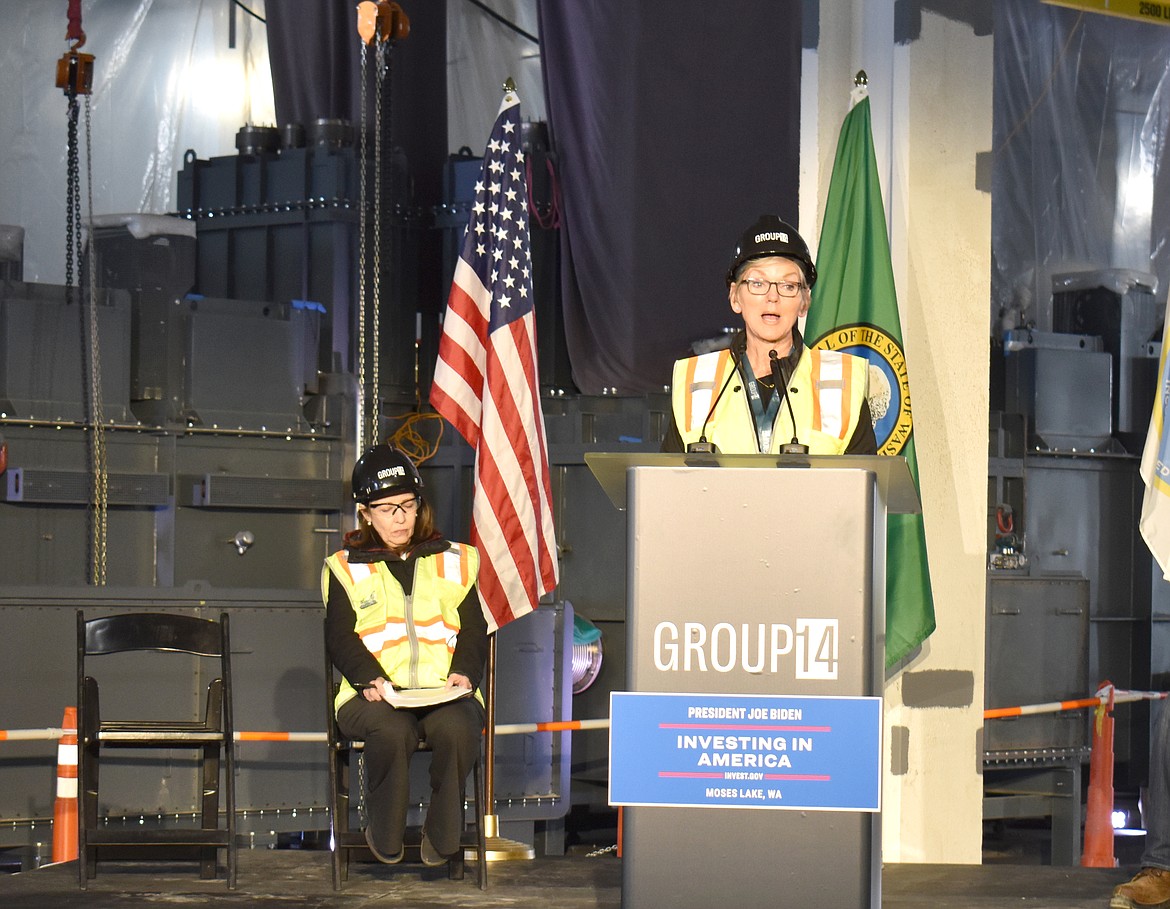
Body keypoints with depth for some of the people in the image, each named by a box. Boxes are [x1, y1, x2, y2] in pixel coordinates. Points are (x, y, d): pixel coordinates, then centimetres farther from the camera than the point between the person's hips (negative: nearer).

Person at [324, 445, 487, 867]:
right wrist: (369, 678, -15)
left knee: (457, 727, -36)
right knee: (392, 731, -37)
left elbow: (473, 629, 14)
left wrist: (464, 672, -8)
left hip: (446, 692, 1)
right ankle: (385, 839, -18)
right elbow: (340, 635, 5)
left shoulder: (452, 561, 21)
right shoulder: (346, 568, 16)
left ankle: (441, 838, -19)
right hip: (376, 694, -1)